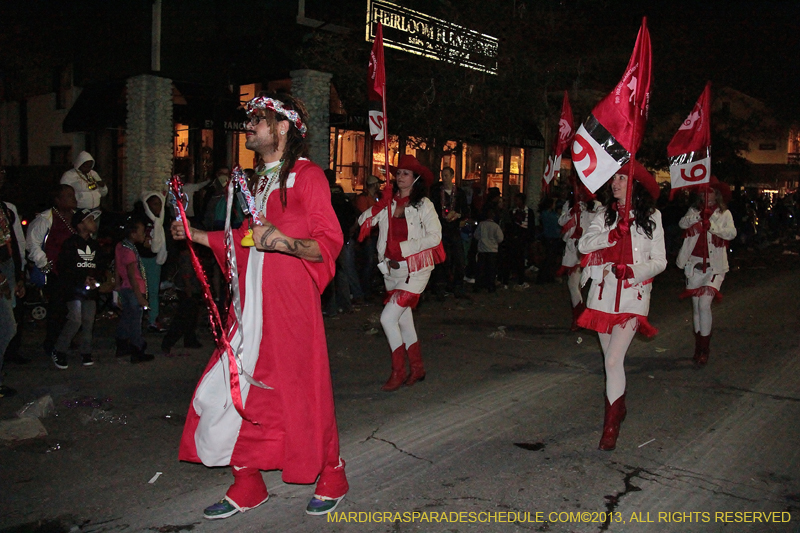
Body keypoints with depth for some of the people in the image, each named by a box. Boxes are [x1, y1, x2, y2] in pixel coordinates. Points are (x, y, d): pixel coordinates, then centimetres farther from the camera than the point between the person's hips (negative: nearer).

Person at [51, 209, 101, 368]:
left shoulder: (94, 245, 16)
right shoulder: (70, 244, -5)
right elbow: (64, 269, -8)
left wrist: (94, 280, -1)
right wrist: (82, 280, -15)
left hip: (90, 289, 6)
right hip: (73, 289, -6)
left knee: (88, 321, 3)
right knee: (75, 321, -13)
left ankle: (85, 353, 13)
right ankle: (59, 352, 2)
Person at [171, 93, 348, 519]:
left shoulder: (306, 175, -6)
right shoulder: (261, 180, 19)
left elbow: (329, 243, -14)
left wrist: (283, 241, -30)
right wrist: (196, 235, 26)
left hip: (291, 305, -8)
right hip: (251, 304, 8)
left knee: (301, 392, 0)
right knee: (238, 388, 7)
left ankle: (331, 477, 22)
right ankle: (247, 486, 23)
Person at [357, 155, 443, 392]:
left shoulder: (423, 204, -6)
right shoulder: (388, 203, 6)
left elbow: (435, 236, -12)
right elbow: (363, 222, -3)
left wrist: (403, 247, -17)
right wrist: (380, 204, -17)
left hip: (415, 270, -6)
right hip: (392, 268, 6)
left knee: (388, 317, -14)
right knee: (403, 321, 14)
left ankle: (398, 372, 0)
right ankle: (417, 368, 29)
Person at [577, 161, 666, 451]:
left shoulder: (651, 217, 1)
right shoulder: (604, 214, 8)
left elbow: (659, 261, 1)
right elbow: (584, 244, -6)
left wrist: (632, 270, -16)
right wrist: (612, 235, -21)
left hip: (633, 296, -4)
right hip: (604, 294, 4)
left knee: (614, 361, -14)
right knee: (611, 358, 14)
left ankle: (611, 425, -4)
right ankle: (619, 407, 36)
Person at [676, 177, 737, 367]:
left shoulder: (724, 214, 4)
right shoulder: (694, 211, 10)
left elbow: (732, 233, -12)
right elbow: (682, 223, -8)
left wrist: (711, 225, -22)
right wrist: (698, 216, -22)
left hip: (714, 266, -3)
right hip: (694, 264, 3)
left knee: (704, 304, -17)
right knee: (696, 306, 8)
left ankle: (704, 349, -7)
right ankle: (699, 347, 20)